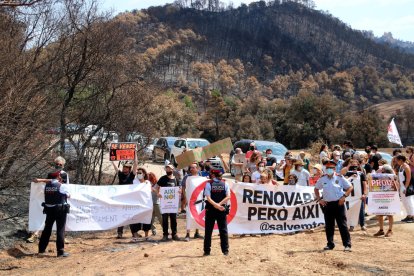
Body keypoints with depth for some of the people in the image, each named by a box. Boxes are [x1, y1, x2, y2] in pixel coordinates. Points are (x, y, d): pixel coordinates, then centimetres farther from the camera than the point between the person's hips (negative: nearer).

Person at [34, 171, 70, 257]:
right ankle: (60, 251, -5)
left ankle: (41, 249, 26)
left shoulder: (46, 185, 0)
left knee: (47, 229, 17)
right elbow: (68, 195, 5)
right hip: (60, 210, -5)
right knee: (60, 230, -2)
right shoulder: (62, 186, -11)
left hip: (49, 210, 5)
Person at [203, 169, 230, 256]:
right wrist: (219, 204, -12)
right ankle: (225, 250, 6)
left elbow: (208, 198, -13)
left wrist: (216, 205, -19)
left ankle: (207, 250, 6)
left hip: (210, 209, -1)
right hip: (222, 210, 1)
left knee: (208, 231, 5)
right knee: (223, 230, 7)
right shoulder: (225, 184, 1)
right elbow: (228, 197, -8)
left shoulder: (209, 184, -4)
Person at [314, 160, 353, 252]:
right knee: (328, 226, 8)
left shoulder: (340, 178, -1)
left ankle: (347, 245, -2)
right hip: (327, 204, 3)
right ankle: (330, 244, 19)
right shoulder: (322, 179, 7)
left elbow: (350, 187, 4)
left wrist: (344, 196, -8)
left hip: (338, 203, -3)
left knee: (342, 225, -4)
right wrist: (319, 199, 8)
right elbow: (316, 189, 20)